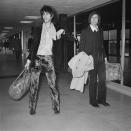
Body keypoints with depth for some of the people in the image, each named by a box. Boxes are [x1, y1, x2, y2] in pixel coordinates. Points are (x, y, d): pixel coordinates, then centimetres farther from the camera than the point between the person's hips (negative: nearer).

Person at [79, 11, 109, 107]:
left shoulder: (100, 31, 14)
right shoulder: (85, 32, 1)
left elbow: (102, 45, 18)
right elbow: (81, 46, 0)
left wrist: (105, 56, 12)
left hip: (100, 58, 5)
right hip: (91, 59, -4)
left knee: (102, 79, 5)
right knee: (93, 80, 1)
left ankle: (101, 99, 19)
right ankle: (93, 101, 13)